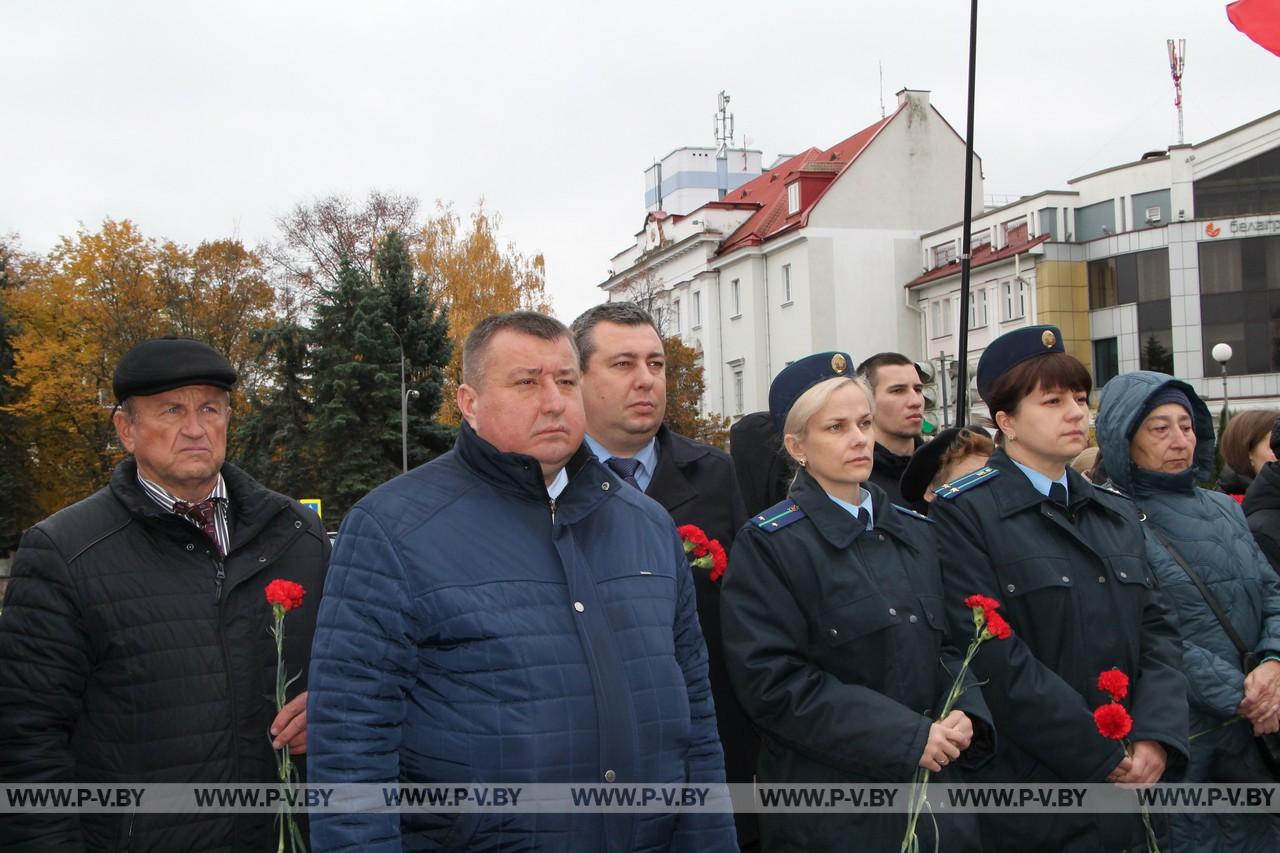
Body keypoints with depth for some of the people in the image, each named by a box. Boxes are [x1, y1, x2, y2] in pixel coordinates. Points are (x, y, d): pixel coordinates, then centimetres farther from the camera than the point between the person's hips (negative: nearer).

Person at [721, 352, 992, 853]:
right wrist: (909, 738, -19)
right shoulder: (768, 545, -11)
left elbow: (948, 644, 13)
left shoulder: (915, 532, 9)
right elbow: (772, 681, -17)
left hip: (932, 789, 6)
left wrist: (965, 715, -8)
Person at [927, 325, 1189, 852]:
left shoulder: (1119, 515, 13)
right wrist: (1103, 755, -16)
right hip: (1030, 792, -6)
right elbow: (993, 659, -18)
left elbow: (1157, 630, 7)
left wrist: (1157, 737, -9)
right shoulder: (964, 515, -11)